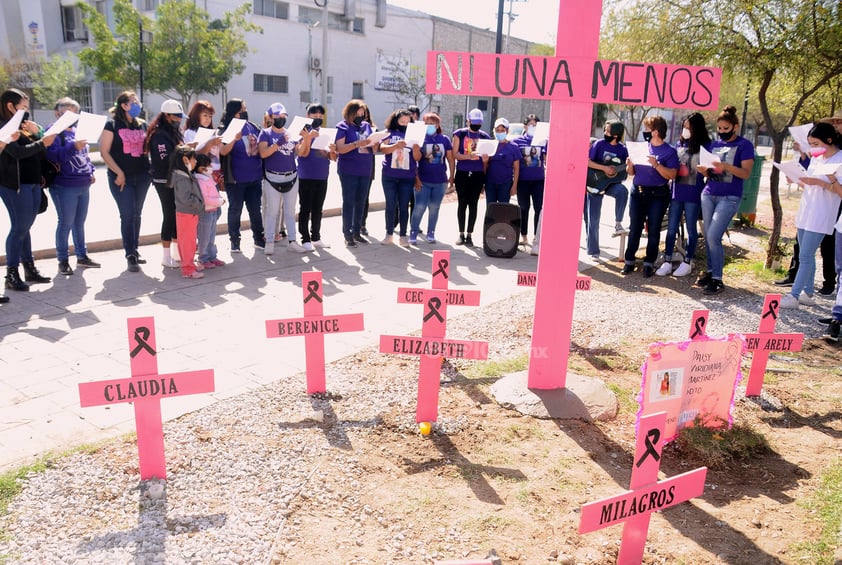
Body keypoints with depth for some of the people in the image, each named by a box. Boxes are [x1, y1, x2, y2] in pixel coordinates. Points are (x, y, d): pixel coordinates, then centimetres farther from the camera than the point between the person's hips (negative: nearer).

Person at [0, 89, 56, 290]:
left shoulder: (23, 126, 18)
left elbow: (41, 155, 15)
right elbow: (17, 152, -20)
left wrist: (36, 134, 2)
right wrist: (42, 143, -18)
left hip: (32, 182, 8)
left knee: (24, 226, 12)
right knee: (19, 227, -8)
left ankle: (30, 269, 17)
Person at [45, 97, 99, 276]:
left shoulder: (77, 131, 15)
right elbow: (52, 155, -20)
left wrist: (90, 171, 12)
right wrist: (73, 147, -31)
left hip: (83, 185, 7)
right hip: (65, 187, -7)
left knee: (80, 222, 15)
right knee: (66, 223, -3)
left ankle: (82, 256, 24)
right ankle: (63, 260, 6)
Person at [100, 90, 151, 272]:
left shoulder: (142, 125, 12)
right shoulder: (112, 125, -3)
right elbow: (104, 152, -7)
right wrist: (119, 173, -13)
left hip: (142, 176, 5)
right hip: (121, 177, -5)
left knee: (136, 214, 11)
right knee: (127, 214, -7)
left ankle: (134, 250, 21)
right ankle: (130, 255, -2)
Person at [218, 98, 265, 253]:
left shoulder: (252, 127, 7)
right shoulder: (225, 129, -7)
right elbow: (223, 151, -18)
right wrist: (234, 139, -33)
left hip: (255, 177, 5)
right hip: (236, 179, -4)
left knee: (255, 209, 12)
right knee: (235, 210, 5)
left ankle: (259, 239, 24)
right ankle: (234, 241, 15)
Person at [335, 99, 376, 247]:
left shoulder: (367, 126, 11)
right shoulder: (343, 127, -4)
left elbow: (373, 148, 15)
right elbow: (340, 148, -13)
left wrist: (375, 144, -8)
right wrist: (357, 144, -24)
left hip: (365, 170, 5)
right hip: (349, 170, -5)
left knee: (361, 202, 10)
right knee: (349, 202, 0)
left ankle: (356, 232, 20)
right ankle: (347, 234, 5)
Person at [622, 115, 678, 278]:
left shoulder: (669, 151, -4)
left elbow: (672, 175, -12)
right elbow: (631, 172, 14)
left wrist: (656, 165, -24)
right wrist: (630, 164, -8)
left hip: (657, 195, -4)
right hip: (637, 193, 4)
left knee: (654, 230, 1)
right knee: (634, 228, 5)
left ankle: (649, 263, 9)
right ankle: (629, 260, 11)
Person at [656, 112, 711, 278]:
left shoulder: (705, 146, -4)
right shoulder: (679, 144, 10)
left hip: (693, 194, -4)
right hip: (676, 191, 4)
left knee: (691, 229, 7)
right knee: (671, 228, 5)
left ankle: (687, 263, 16)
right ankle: (667, 262, 10)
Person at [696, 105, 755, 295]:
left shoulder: (744, 145, -3)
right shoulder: (715, 144, 13)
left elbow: (746, 173, -11)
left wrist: (726, 166, -27)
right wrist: (704, 170, -7)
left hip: (729, 197, -6)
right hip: (708, 194, 6)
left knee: (714, 236, -13)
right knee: (708, 236, 6)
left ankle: (717, 279, -5)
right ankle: (710, 271, 18)